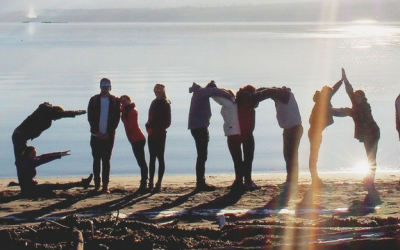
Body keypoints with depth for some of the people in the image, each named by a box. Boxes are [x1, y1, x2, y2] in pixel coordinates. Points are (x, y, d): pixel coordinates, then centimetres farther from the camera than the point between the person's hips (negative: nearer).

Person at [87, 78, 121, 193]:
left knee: (106, 160, -1)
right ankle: (97, 185, 5)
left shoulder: (115, 101, 4)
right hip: (96, 135, 1)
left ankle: (105, 186, -1)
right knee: (96, 160, 2)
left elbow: (116, 119, 1)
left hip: (108, 136, -1)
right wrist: (97, 132, -8)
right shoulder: (94, 100, 5)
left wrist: (109, 133, -9)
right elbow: (90, 118, 2)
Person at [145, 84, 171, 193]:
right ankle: (151, 183, 9)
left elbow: (167, 122, -7)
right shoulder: (154, 103, 15)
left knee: (160, 157, -5)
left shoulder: (166, 104, -4)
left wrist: (158, 128, -15)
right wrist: (149, 126, 1)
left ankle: (159, 184, -5)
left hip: (160, 134, -7)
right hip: (152, 134, 7)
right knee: (152, 158, 7)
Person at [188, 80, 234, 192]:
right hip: (200, 127, -10)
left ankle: (200, 183, 16)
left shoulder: (199, 93, 18)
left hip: (197, 127, 10)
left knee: (202, 155, 13)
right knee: (202, 156, -9)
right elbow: (216, 92, -22)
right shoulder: (202, 92, -10)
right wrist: (230, 96, -11)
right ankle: (201, 183, -10)